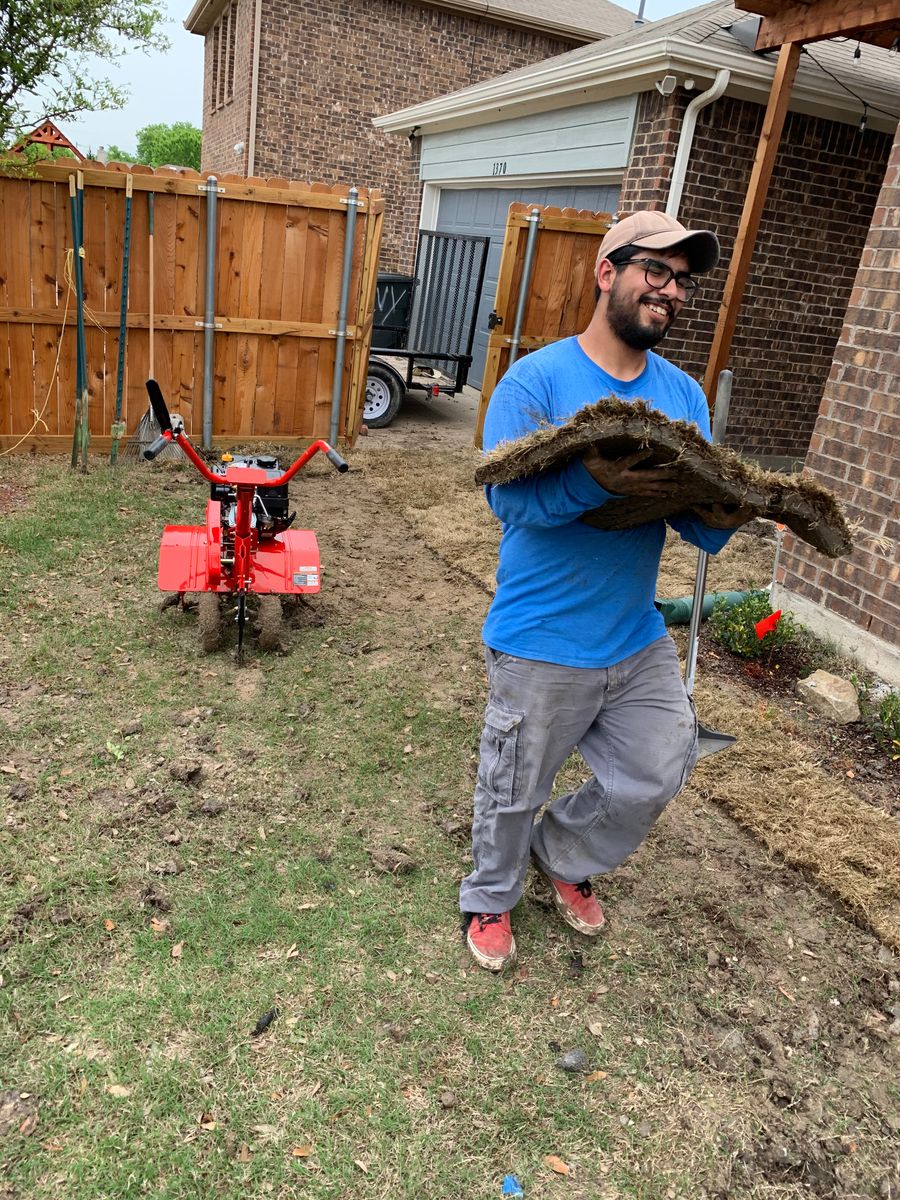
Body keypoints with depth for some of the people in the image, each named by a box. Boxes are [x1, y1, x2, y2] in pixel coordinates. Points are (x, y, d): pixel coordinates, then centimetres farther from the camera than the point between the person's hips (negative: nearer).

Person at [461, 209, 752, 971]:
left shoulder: (684, 395, 4)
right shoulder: (538, 379, -13)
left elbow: (697, 510, 3)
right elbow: (507, 495, -23)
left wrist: (718, 521, -21)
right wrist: (596, 480, -39)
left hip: (639, 639, 6)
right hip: (543, 645, -5)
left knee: (655, 777, 18)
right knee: (516, 791, 13)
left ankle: (563, 855, 46)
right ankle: (491, 899, 43)